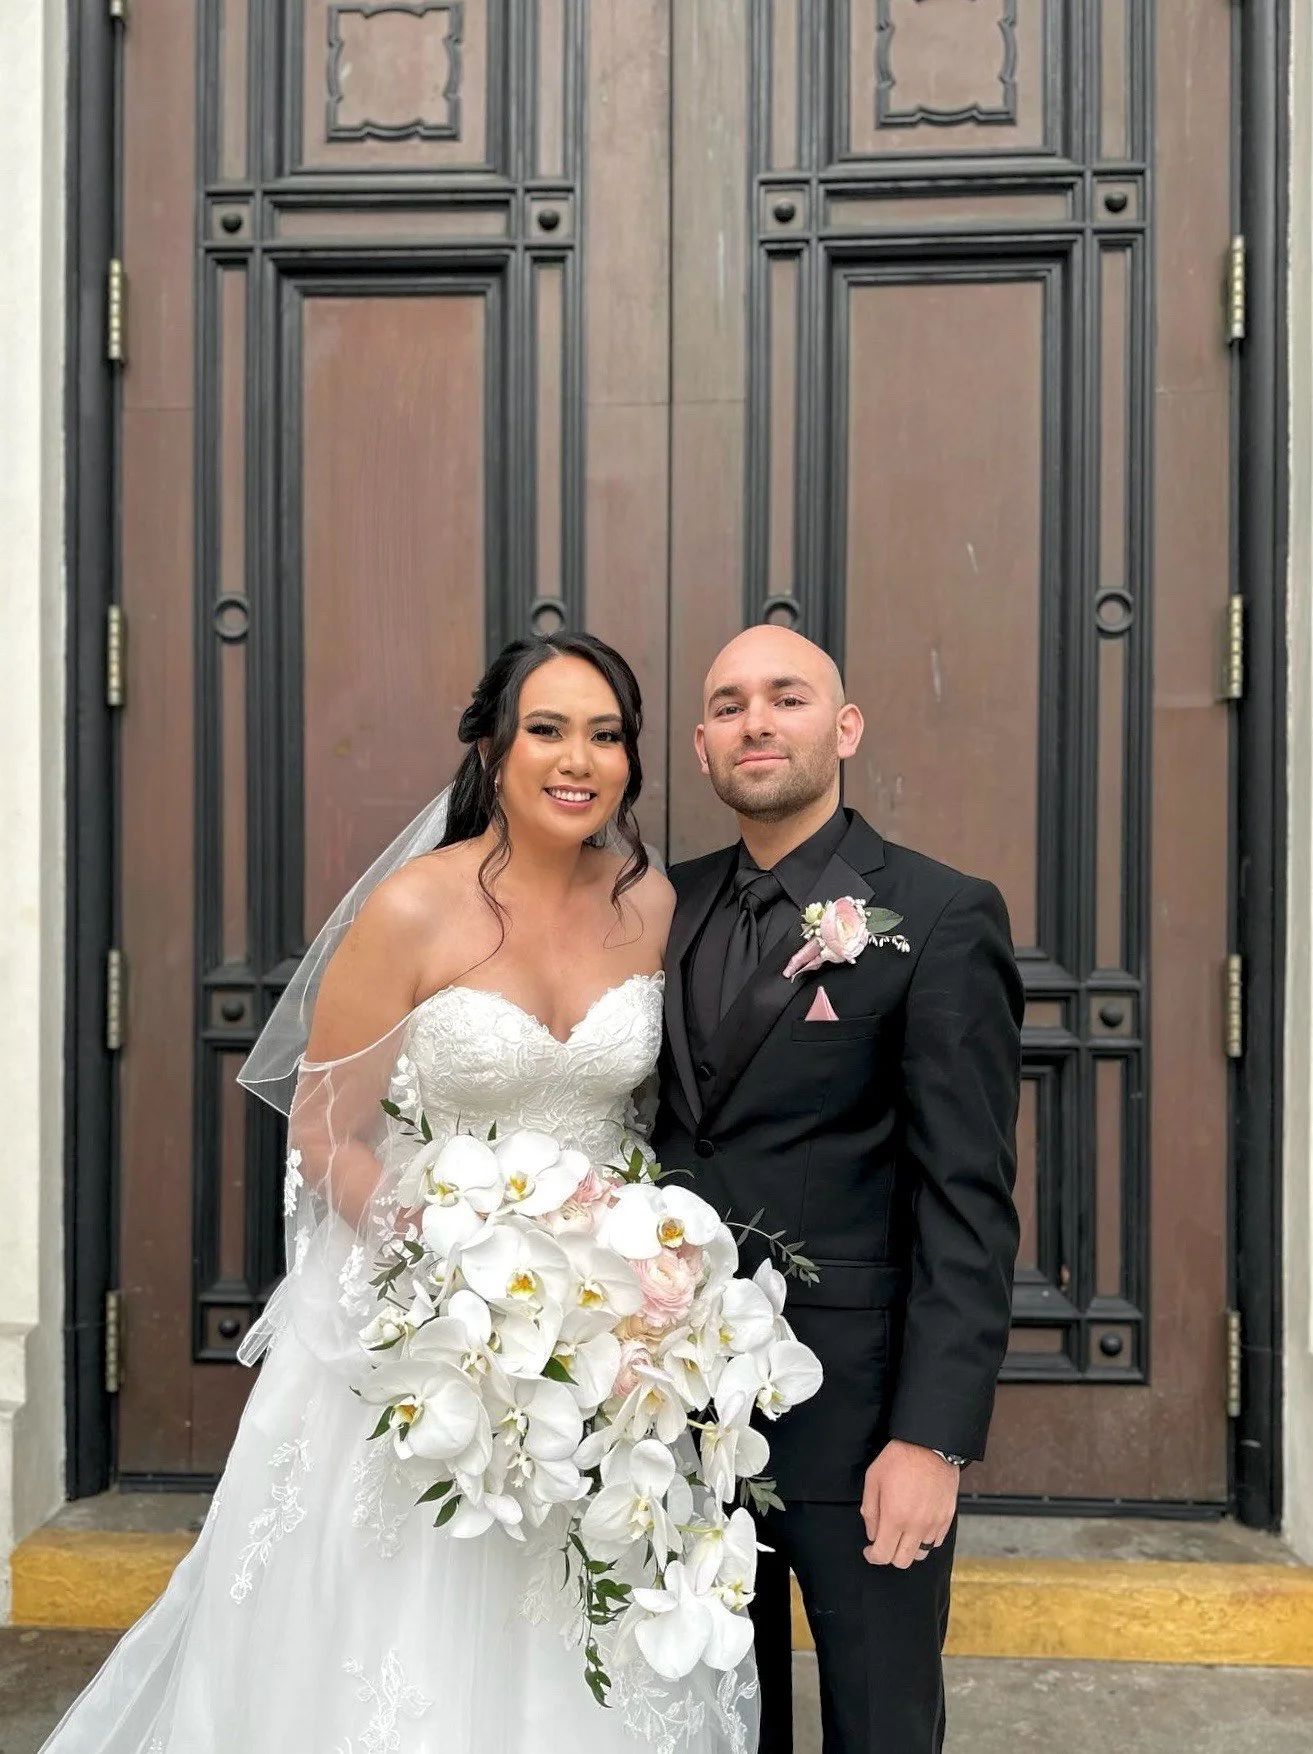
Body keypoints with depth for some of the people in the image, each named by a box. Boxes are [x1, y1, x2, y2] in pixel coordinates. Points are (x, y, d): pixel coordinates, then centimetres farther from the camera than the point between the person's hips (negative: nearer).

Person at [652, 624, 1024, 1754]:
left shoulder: (942, 918, -10)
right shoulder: (672, 909, 6)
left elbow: (968, 1205, -14)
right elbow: (653, 1135, 10)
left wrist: (935, 1438, -17)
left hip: (855, 1406, -5)